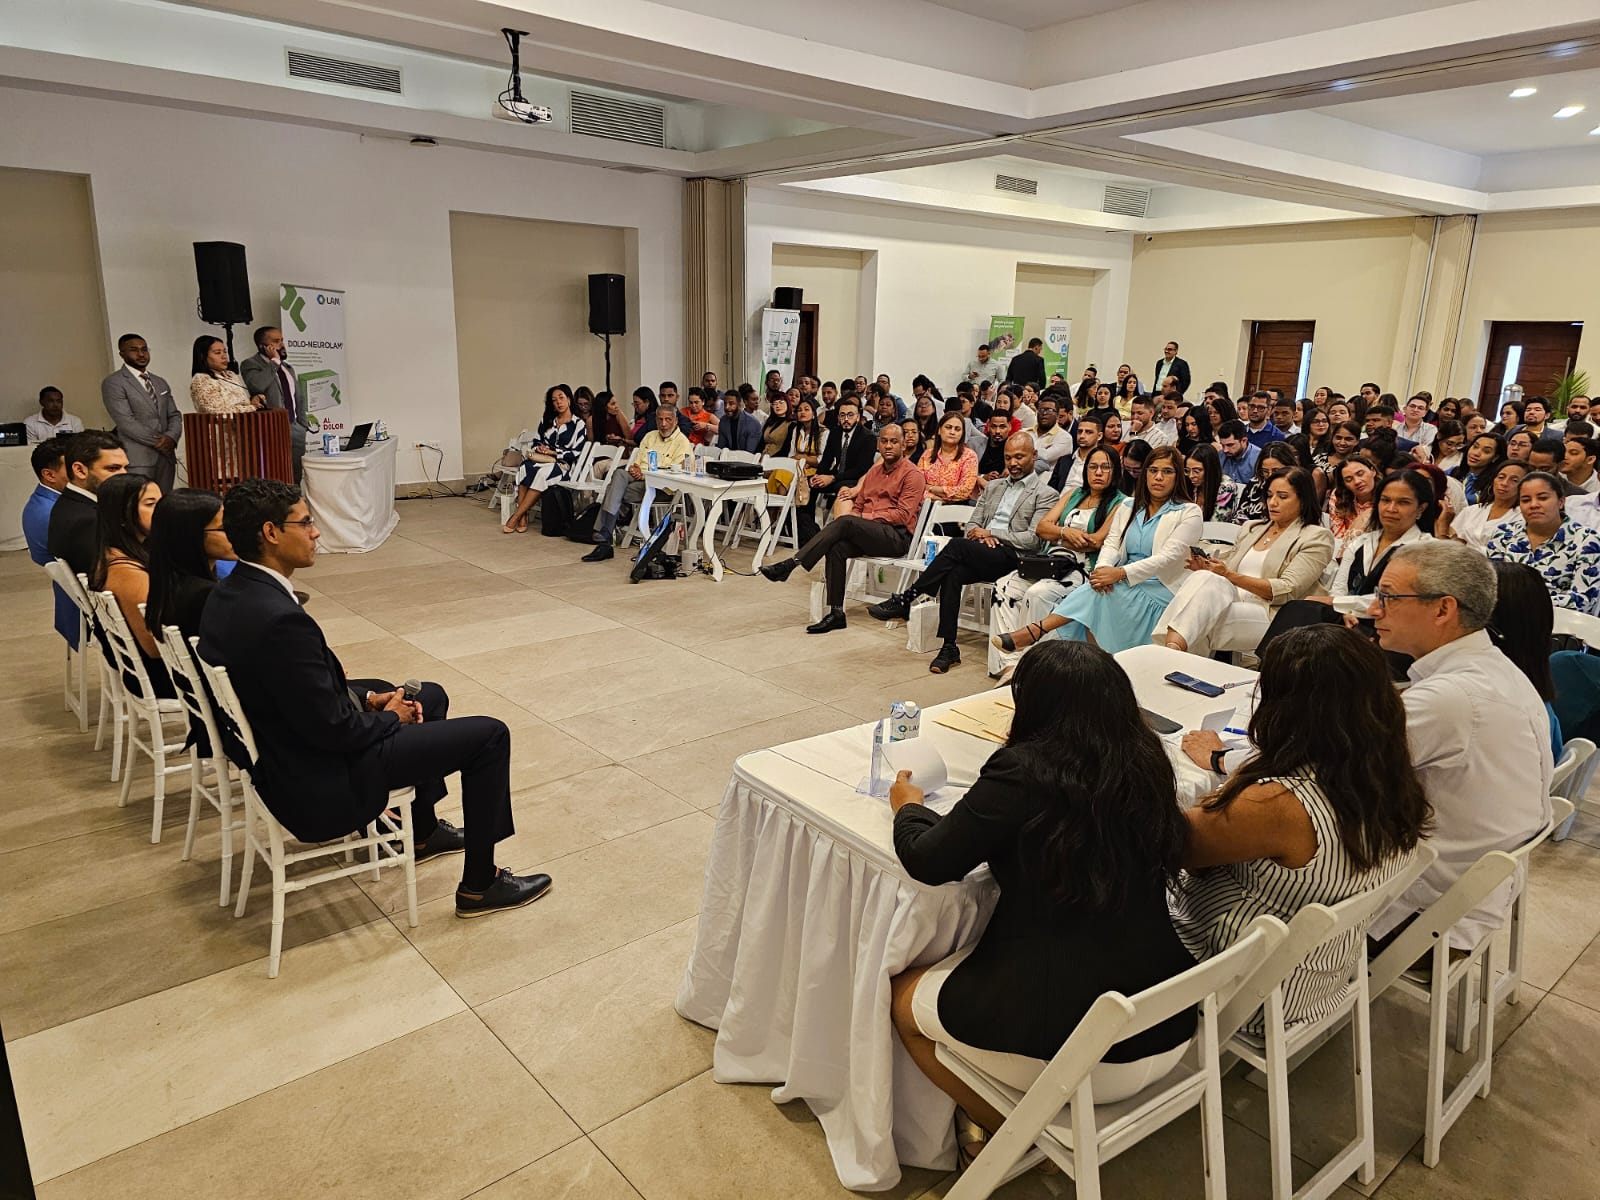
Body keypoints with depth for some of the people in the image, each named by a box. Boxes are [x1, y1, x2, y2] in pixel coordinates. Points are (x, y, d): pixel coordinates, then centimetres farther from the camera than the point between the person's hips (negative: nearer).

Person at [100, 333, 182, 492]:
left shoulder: (161, 383, 19)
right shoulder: (113, 383, -2)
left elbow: (174, 415, 15)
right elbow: (126, 422, -10)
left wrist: (171, 437, -6)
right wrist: (158, 442, -11)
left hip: (166, 457, 6)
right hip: (137, 460, -6)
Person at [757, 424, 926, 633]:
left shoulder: (912, 475, 0)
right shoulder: (873, 472, 22)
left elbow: (902, 515, -11)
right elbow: (859, 504, 22)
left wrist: (864, 517, -15)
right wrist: (855, 514, -3)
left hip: (897, 536, -6)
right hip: (867, 535, 6)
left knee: (845, 522, -30)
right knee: (837, 548, -26)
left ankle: (790, 565, -32)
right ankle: (836, 613, -24)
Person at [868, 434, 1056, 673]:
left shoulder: (1045, 494, 7)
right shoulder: (993, 487, 26)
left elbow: (1033, 539, -5)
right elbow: (972, 524, 22)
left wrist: (991, 532, -8)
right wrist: (981, 536, -2)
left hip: (1011, 557, -5)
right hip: (980, 553, 5)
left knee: (957, 545, -31)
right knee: (953, 573, -30)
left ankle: (905, 601, -25)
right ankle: (949, 648, -27)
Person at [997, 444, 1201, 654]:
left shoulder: (1189, 513, 0)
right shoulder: (1128, 508, 17)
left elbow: (1168, 558, -13)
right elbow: (1111, 544, 4)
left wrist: (1120, 573, -27)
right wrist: (1103, 568, -22)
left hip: (1158, 593, -4)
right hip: (1124, 587, 4)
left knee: (1095, 594, -30)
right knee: (1098, 588, -32)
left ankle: (1035, 632, -33)